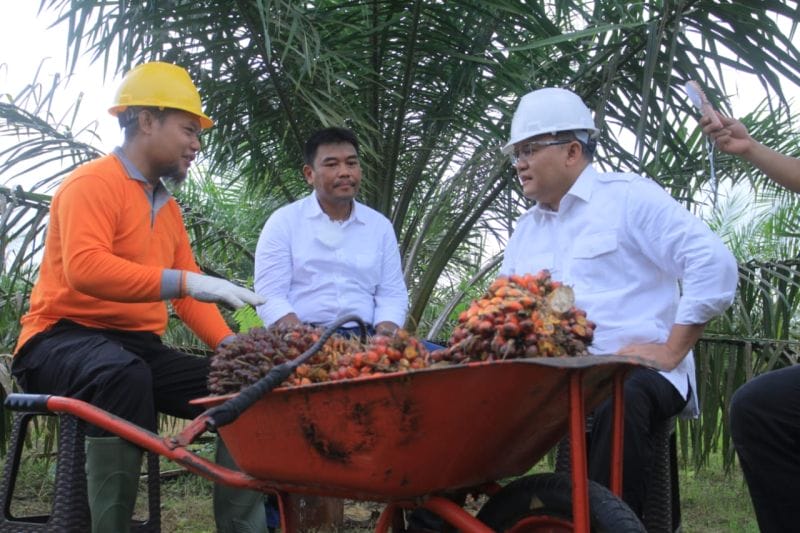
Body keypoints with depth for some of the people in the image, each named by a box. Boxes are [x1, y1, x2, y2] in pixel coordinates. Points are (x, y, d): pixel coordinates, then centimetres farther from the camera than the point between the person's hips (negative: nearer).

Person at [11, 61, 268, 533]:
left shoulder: (168, 207, 17)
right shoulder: (92, 183, -8)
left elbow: (189, 294, 14)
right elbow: (84, 268, -26)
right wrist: (187, 280, -33)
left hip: (139, 348, 8)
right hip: (63, 339, -7)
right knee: (124, 374, -40)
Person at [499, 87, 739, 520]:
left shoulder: (629, 196, 0)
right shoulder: (524, 230, 20)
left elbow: (714, 263, -10)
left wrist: (672, 351, -13)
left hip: (637, 374, -6)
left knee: (619, 402, -39)